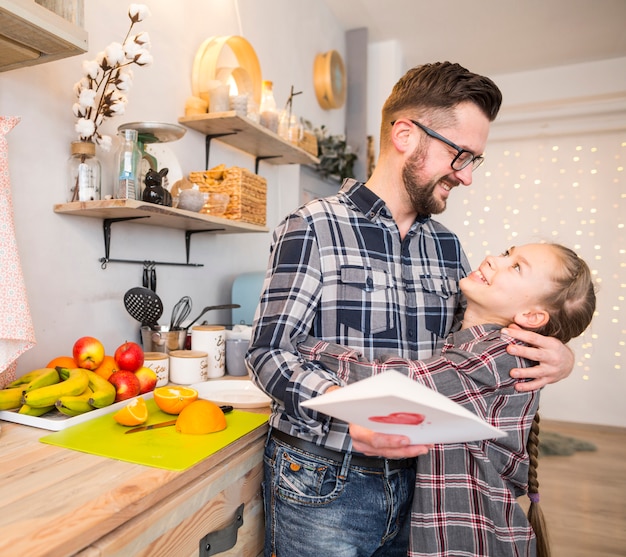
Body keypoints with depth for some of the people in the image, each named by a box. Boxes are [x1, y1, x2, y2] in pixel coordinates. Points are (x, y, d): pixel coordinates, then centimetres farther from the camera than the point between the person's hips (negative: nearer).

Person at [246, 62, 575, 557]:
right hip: (321, 484, -5)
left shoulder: (447, 246, 7)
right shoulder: (313, 228, -11)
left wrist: (555, 356, -6)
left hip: (413, 481, 6)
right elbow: (269, 352, -15)